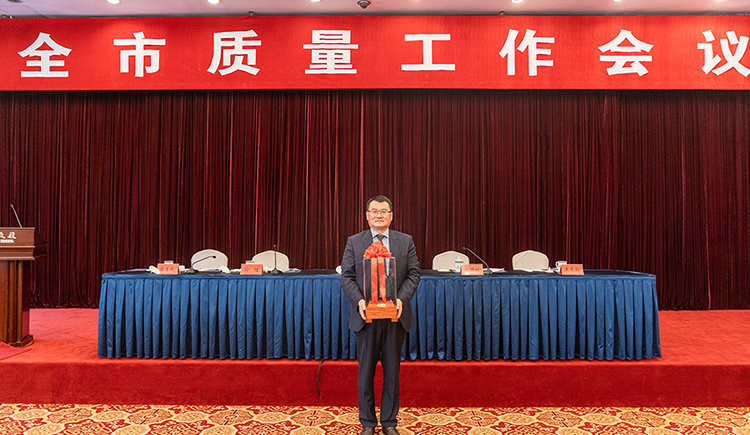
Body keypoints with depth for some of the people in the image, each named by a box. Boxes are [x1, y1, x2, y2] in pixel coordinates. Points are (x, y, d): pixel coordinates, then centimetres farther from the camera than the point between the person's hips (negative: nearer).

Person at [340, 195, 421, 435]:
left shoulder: (406, 241, 6)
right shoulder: (354, 242, 4)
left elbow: (413, 274, 2)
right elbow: (346, 277, 1)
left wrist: (401, 298, -14)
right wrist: (358, 301, -16)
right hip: (366, 316, -1)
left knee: (392, 371, 9)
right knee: (366, 371, 8)